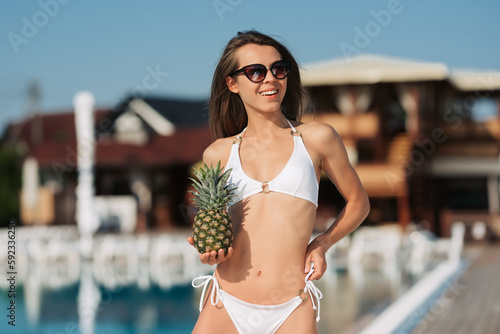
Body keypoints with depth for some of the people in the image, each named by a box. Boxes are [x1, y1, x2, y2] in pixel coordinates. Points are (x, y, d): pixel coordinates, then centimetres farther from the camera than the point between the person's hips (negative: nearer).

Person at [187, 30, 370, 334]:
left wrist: (322, 243, 0)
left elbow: (358, 203, 14)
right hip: (225, 308, 2)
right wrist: (208, 251, 1)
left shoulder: (317, 138, 3)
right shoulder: (218, 154, 8)